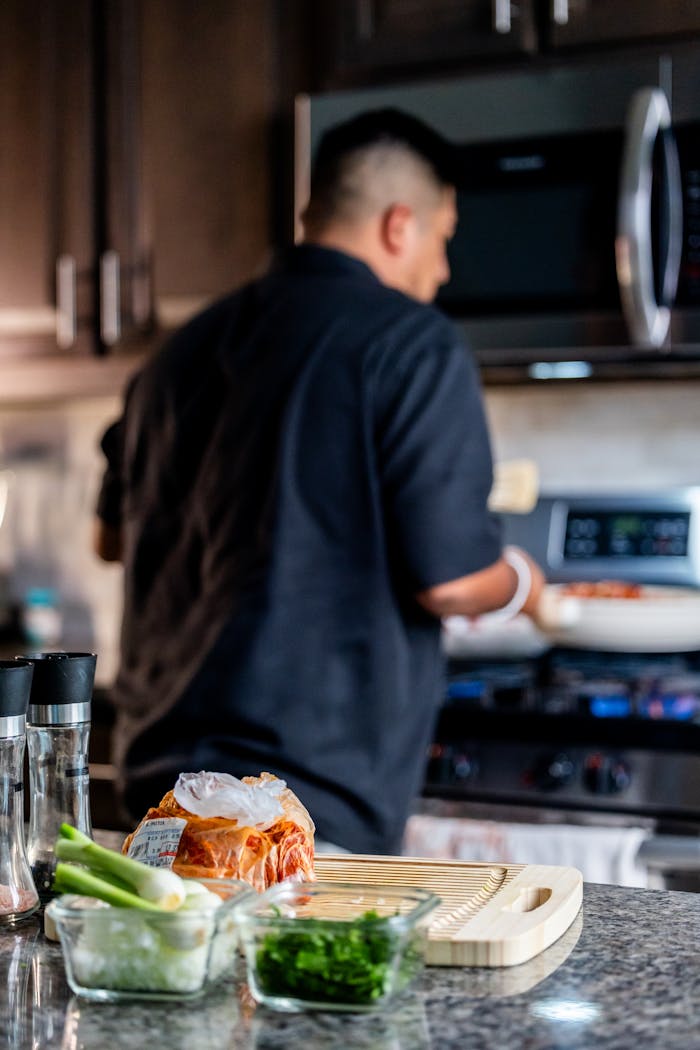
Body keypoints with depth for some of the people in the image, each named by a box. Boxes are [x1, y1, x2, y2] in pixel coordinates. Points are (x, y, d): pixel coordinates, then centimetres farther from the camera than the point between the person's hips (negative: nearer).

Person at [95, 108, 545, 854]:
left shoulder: (189, 346, 11)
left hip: (156, 766, 8)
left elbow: (113, 537, 22)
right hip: (310, 785, -7)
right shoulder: (413, 345, -9)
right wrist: (520, 584, 8)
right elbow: (451, 582, -14)